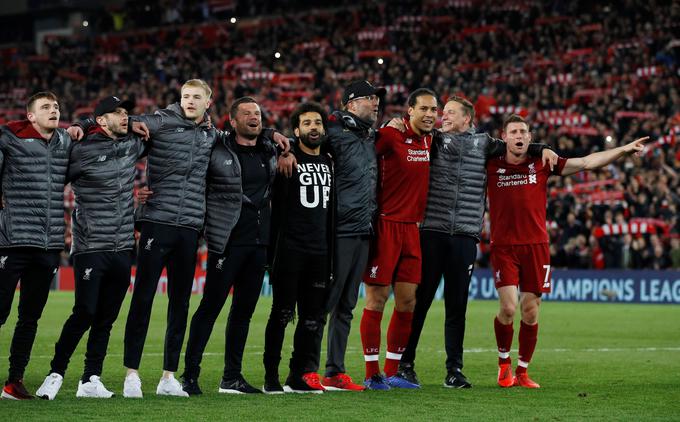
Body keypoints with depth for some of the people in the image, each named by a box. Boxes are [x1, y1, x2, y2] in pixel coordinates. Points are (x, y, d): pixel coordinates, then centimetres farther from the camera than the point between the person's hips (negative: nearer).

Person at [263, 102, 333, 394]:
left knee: (313, 316, 5)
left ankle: (300, 375, 10)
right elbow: (277, 208, -7)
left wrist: (332, 252, 17)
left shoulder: (328, 164, 16)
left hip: (320, 251, 6)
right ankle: (271, 377, -2)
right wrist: (274, 249, -12)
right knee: (282, 312, -5)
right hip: (290, 249, -6)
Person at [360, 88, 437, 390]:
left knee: (408, 301, 7)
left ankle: (392, 372, 16)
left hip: (411, 227, 7)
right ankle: (372, 374, 4)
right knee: (376, 299, -3)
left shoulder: (430, 141, 11)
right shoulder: (391, 136, -10)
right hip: (386, 226, -7)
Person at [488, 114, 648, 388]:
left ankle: (522, 371, 18)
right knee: (508, 308, -12)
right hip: (504, 247, -2)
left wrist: (624, 149, 5)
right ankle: (504, 362, 13)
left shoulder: (542, 164, 7)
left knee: (530, 312, 3)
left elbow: (586, 162, 9)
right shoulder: (491, 167, 5)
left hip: (536, 246, 2)